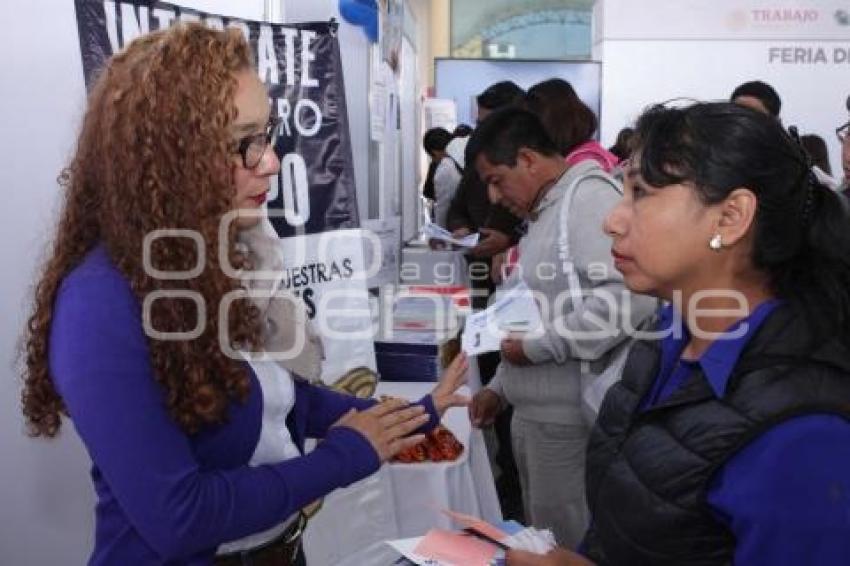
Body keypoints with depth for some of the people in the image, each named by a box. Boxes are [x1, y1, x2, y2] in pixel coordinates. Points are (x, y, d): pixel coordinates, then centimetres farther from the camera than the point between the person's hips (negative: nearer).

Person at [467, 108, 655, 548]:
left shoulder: (588, 195, -14)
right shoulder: (544, 213, 16)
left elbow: (629, 296, -29)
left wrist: (538, 346, -20)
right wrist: (501, 388, 18)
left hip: (569, 419, -9)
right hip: (533, 413, 9)